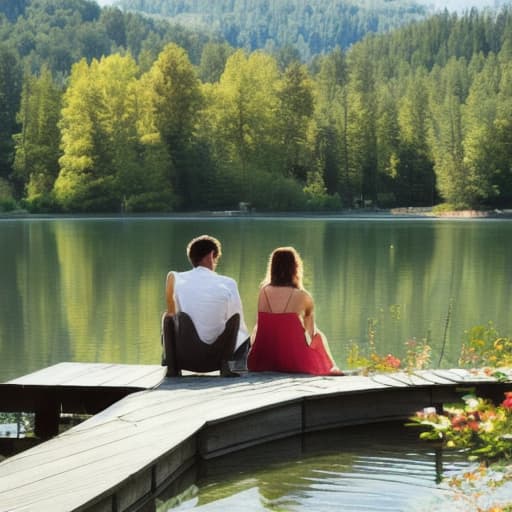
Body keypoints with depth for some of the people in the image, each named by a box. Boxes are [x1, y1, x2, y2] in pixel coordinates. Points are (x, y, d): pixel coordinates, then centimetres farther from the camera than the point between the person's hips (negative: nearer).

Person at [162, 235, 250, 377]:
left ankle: (172, 365, 7)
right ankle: (229, 365, 0)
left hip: (184, 357, 1)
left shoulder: (175, 278, 0)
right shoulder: (228, 284, -2)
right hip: (215, 357, -1)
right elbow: (239, 326, 7)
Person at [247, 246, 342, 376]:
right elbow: (311, 332, 10)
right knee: (319, 337, 28)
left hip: (261, 363, 2)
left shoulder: (263, 292, -1)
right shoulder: (303, 296, -8)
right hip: (294, 364, -2)